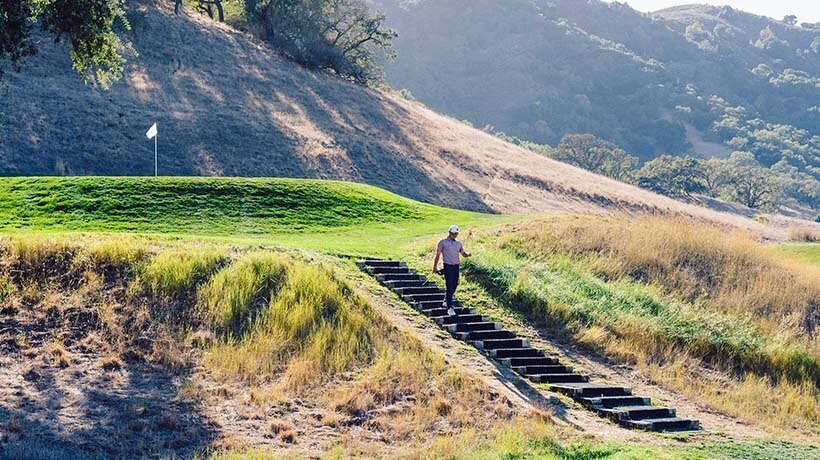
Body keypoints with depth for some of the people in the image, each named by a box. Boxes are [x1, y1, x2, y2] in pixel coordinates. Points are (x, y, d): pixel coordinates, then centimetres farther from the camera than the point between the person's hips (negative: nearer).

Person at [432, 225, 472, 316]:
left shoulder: (458, 243, 13)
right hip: (448, 267, -6)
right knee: (450, 287, -11)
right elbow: (437, 255, -1)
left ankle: (446, 301, 34)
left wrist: (467, 254, -7)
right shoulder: (443, 242, -2)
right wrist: (435, 267, -2)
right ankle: (450, 308, -12)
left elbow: (463, 253, 17)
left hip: (456, 266, 6)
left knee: (454, 286, 12)